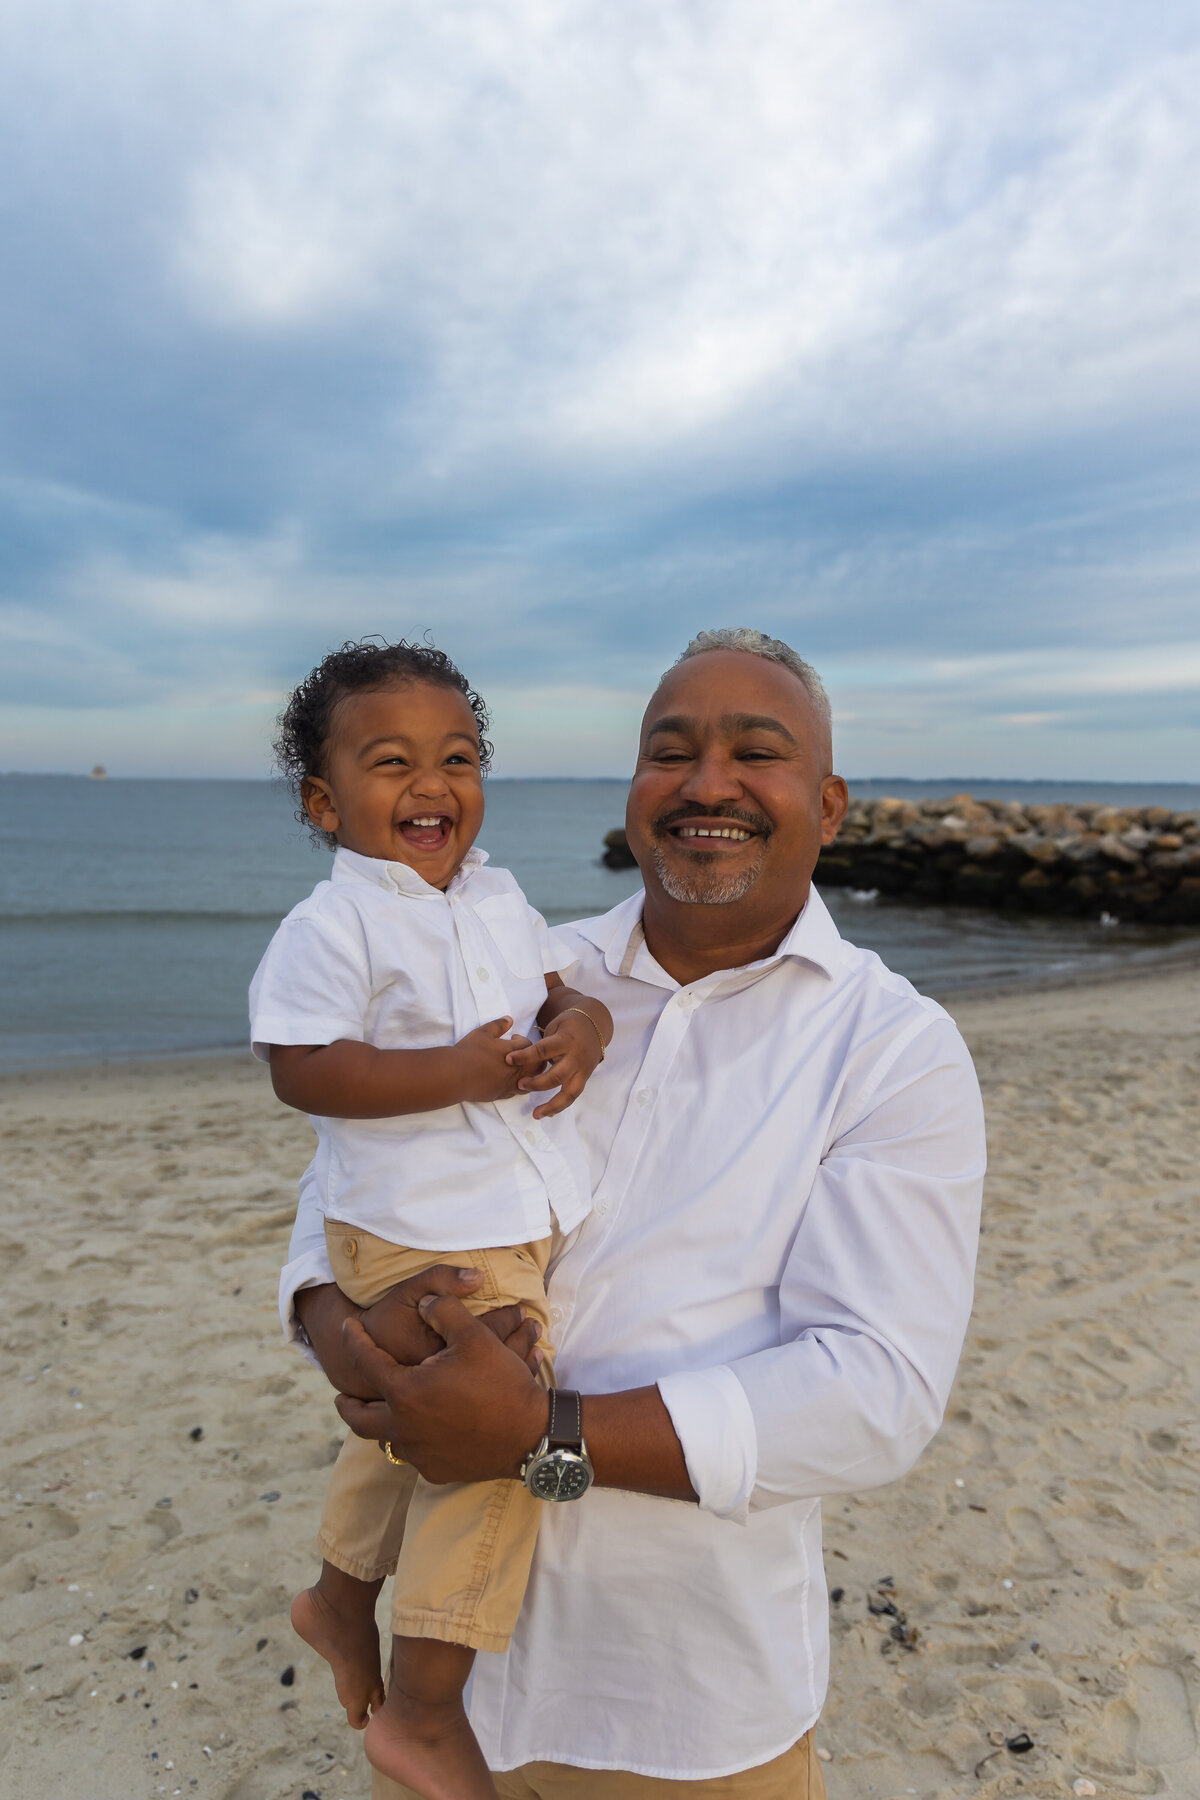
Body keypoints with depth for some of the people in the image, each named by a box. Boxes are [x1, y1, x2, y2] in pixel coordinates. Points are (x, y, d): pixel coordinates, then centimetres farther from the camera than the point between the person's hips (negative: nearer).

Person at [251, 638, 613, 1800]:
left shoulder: (500, 898, 7)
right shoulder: (331, 926, -17)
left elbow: (554, 986, 15)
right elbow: (301, 1069, -22)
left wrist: (582, 1023, -9)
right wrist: (457, 1072, -27)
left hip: (515, 1220, 8)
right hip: (424, 1237, -8)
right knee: (494, 1436, -7)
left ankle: (340, 1597, 51)